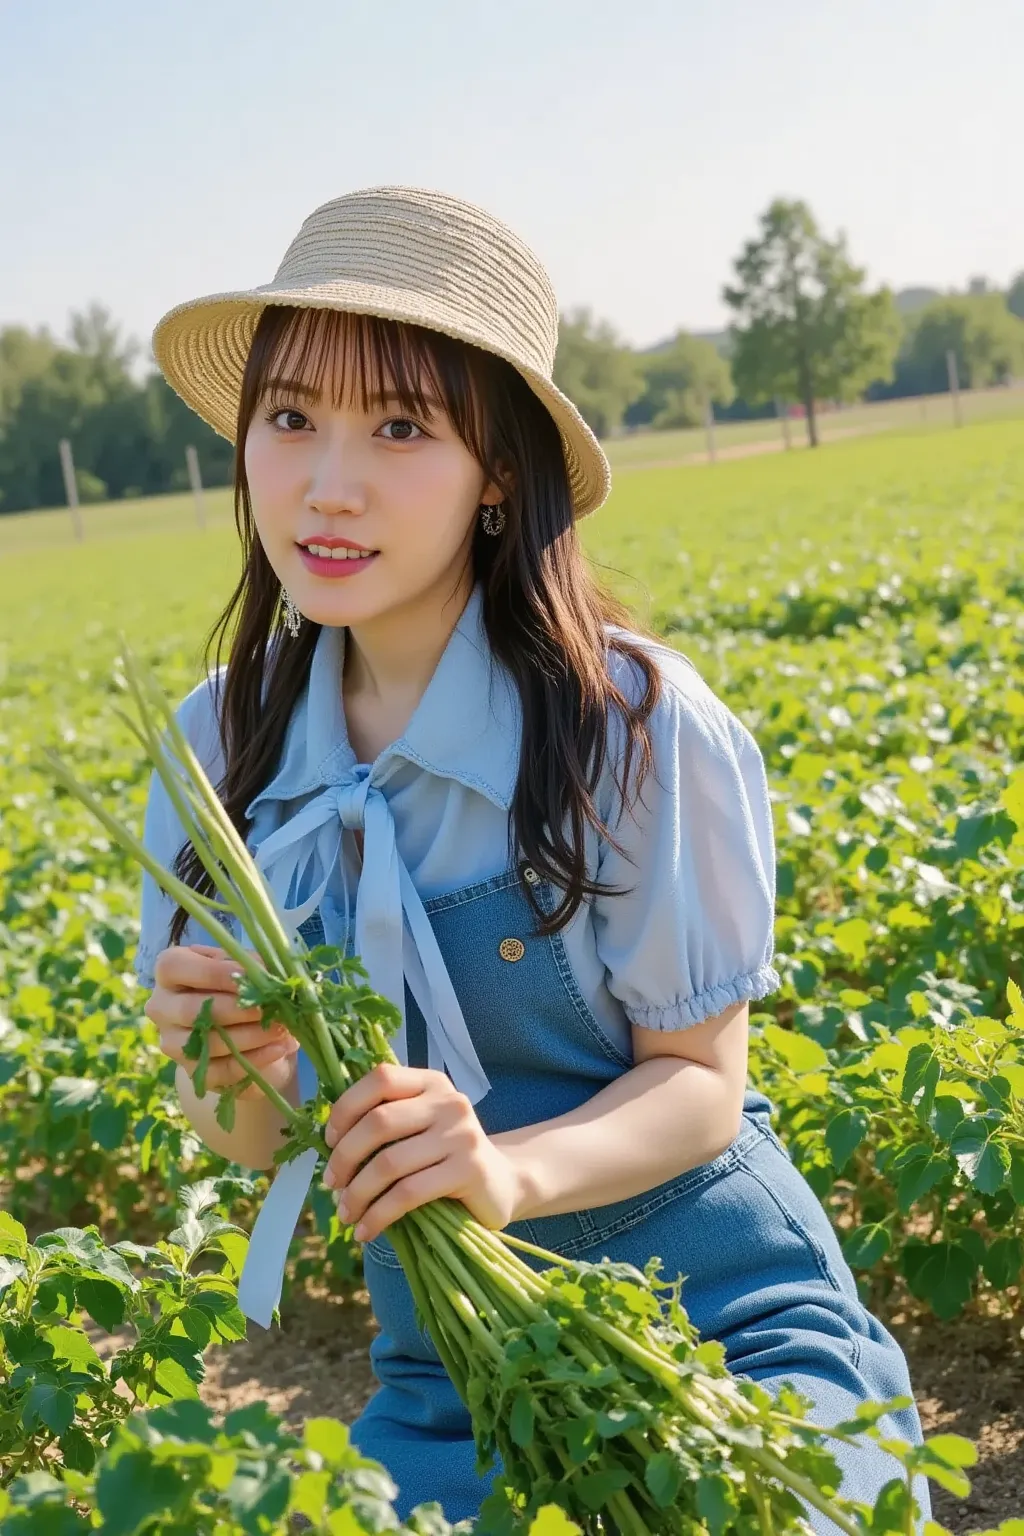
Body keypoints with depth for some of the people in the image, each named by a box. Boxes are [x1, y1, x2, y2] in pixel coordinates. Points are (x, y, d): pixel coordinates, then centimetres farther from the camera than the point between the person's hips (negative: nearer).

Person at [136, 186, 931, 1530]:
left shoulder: (634, 724, -18)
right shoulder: (226, 742, -4)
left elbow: (700, 1080, -10)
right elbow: (253, 1141, 2)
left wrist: (512, 1169, -29)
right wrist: (230, 1076, -21)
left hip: (721, 1332, -3)